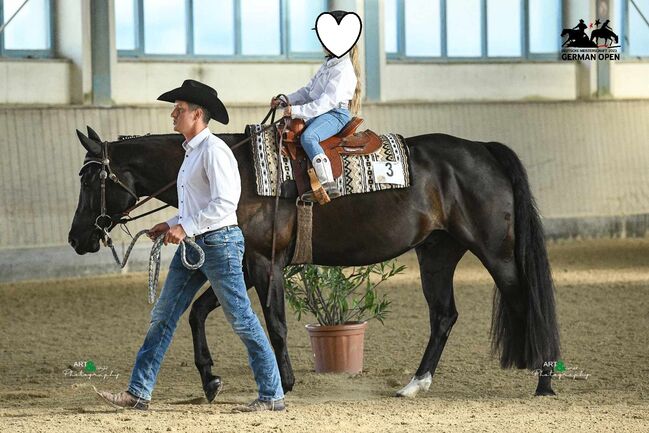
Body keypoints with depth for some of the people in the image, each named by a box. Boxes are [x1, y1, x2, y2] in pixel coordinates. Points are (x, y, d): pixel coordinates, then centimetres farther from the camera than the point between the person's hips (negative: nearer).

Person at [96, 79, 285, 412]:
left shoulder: (213, 150, -14)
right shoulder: (191, 151, 16)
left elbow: (224, 202, -22)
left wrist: (186, 227, -22)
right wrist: (172, 225, 13)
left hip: (219, 243, -10)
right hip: (193, 246, 10)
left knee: (242, 319, -4)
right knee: (163, 316, 7)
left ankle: (273, 396, 3)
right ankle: (138, 393, 10)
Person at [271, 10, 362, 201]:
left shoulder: (344, 69, -13)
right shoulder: (328, 65, 20)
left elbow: (328, 101, -22)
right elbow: (308, 91, 26)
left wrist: (298, 111, -25)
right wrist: (286, 100, 12)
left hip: (336, 114, -11)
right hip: (320, 113, 11)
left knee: (307, 137, -35)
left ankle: (328, 183, -44)